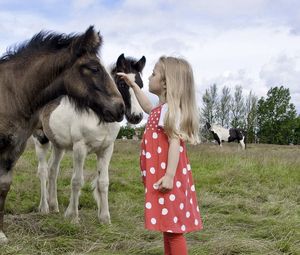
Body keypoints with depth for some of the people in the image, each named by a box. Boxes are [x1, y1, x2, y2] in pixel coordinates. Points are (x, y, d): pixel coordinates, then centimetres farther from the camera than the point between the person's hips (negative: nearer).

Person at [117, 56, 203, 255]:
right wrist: (133, 86, 40)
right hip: (162, 177, 10)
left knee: (174, 227, -6)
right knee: (169, 224, 16)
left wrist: (169, 176, -29)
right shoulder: (162, 109, 15)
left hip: (167, 178, -10)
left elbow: (175, 143, -23)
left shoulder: (170, 109, -16)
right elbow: (148, 107, 38)